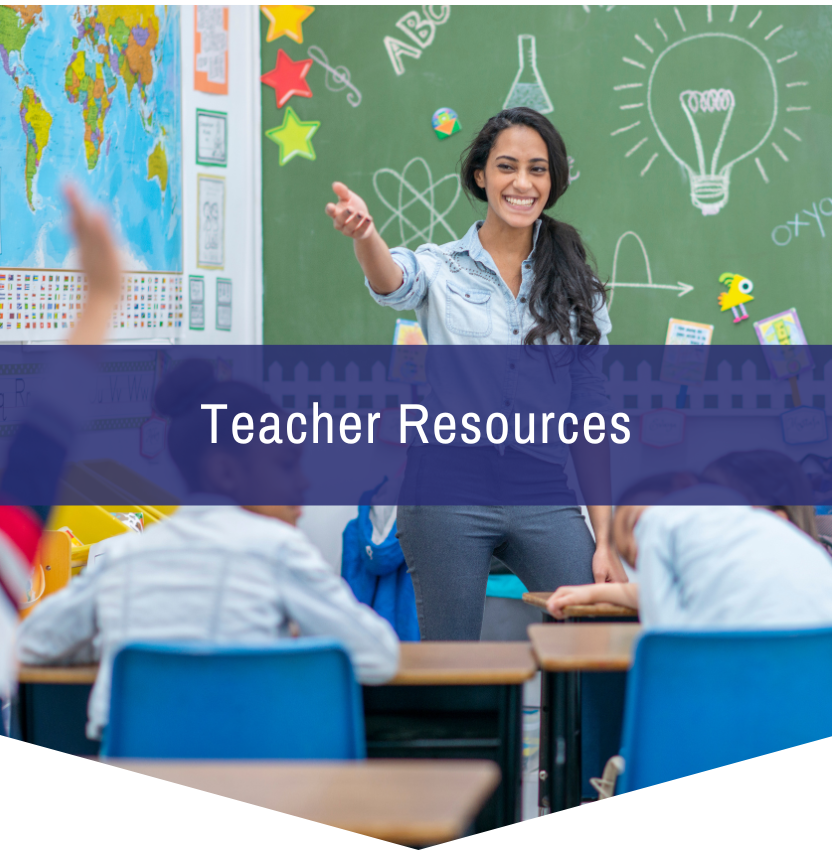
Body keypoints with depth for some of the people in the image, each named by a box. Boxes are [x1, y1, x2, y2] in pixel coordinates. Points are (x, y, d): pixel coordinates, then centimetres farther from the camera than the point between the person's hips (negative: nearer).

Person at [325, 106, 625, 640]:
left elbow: (593, 417, 11)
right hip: (449, 490, -1)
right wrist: (364, 235, -43)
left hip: (546, 498, 2)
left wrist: (606, 540, 6)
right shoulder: (442, 269, 5)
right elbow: (393, 284, -19)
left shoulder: (577, 288, 11)